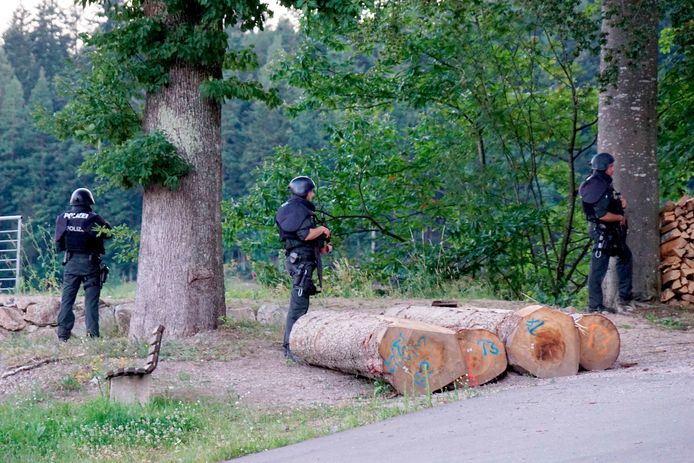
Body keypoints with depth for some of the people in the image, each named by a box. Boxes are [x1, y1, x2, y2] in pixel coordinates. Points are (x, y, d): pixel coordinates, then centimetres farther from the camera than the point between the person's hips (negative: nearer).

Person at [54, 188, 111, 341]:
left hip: (71, 262, 3)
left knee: (67, 298, 8)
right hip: (90, 263, -3)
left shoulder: (62, 218, 0)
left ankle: (63, 333, 4)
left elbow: (58, 241, 6)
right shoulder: (93, 218, -10)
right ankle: (92, 333, -4)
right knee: (91, 299, 2)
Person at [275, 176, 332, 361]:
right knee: (299, 305, -12)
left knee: (299, 304, 17)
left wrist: (321, 248, 17)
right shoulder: (297, 209, -12)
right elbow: (306, 234, -23)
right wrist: (322, 229, -6)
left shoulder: (294, 209, 21)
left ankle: (290, 344, 23)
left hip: (298, 260, 11)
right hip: (301, 260, -11)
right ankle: (291, 347, -14)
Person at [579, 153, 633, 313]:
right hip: (603, 232, -11)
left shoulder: (603, 183, 10)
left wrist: (621, 202, 5)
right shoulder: (600, 186, -21)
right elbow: (602, 214, -27)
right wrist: (620, 217, -12)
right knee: (599, 267, -4)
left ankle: (625, 296, 31)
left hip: (612, 232, 11)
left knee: (625, 257, 23)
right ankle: (595, 305, 1)